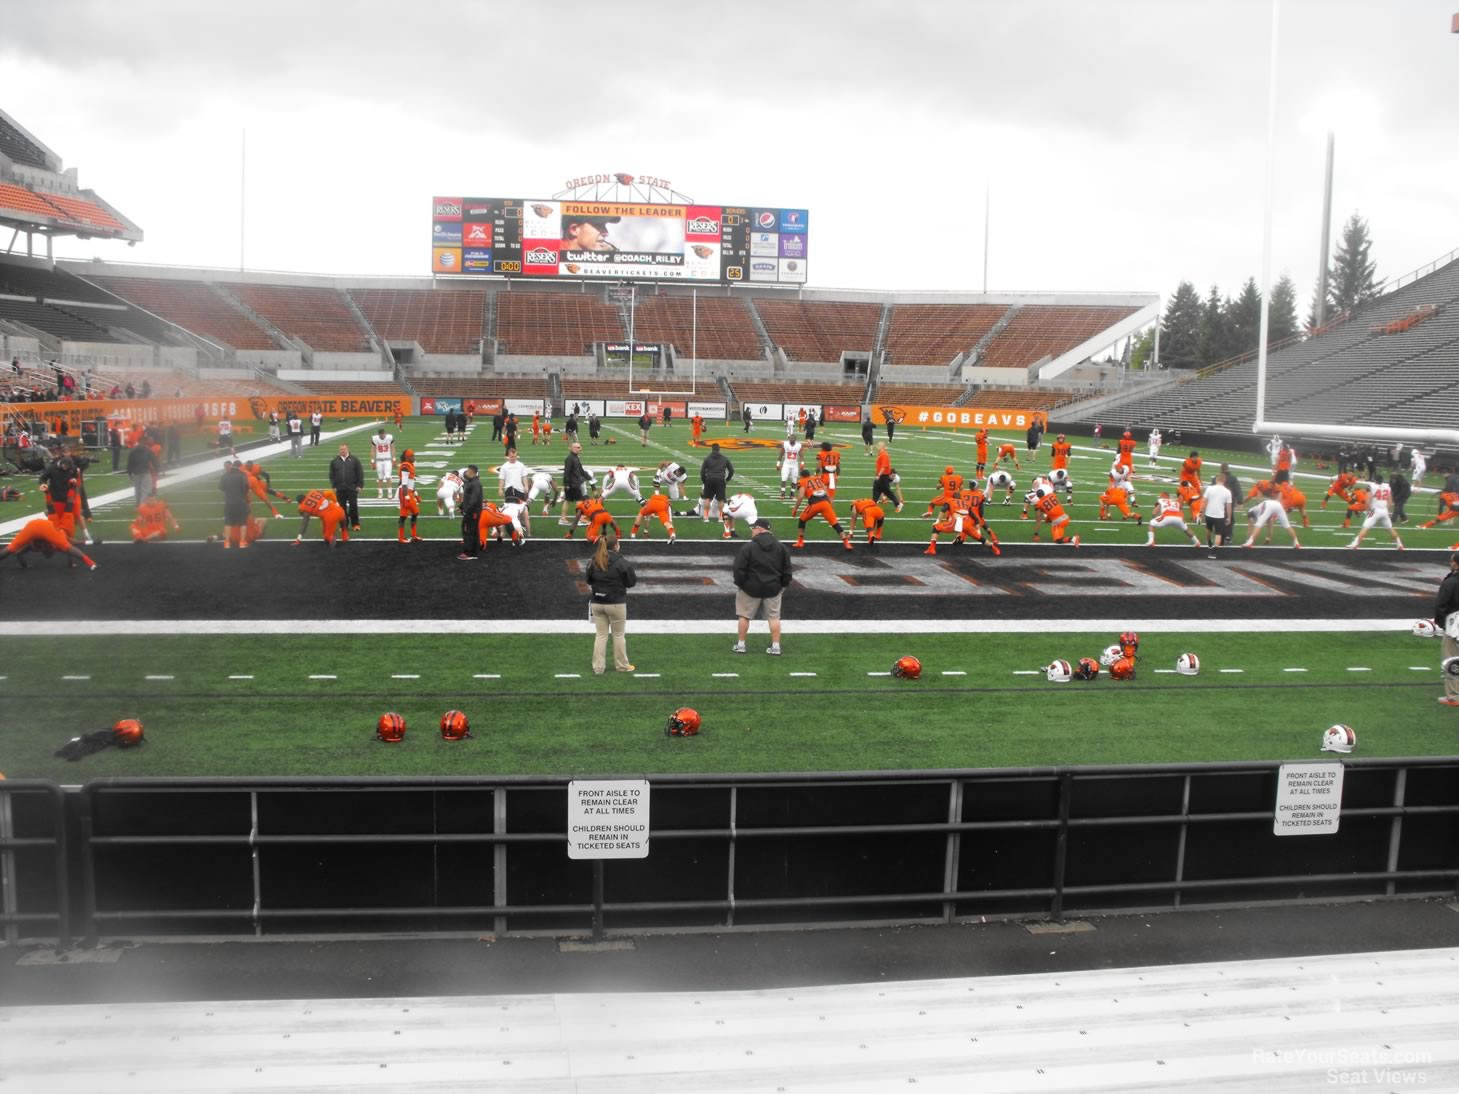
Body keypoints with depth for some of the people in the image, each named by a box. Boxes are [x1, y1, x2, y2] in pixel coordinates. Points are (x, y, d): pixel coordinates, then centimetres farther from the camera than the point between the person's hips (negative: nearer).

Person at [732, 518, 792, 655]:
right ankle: (775, 646, 7)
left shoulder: (748, 547, -14)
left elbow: (739, 569, -13)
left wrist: (739, 584, 1)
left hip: (751, 588, -3)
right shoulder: (781, 547, 1)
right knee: (774, 617, 9)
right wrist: (784, 585, 14)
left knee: (744, 616, 11)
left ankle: (740, 644, 17)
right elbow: (787, 570, 4)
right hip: (773, 588, 3)